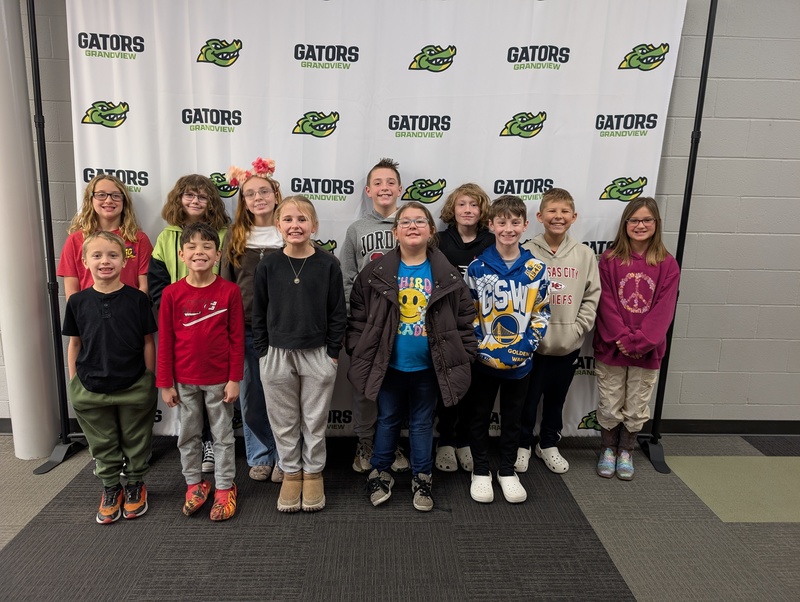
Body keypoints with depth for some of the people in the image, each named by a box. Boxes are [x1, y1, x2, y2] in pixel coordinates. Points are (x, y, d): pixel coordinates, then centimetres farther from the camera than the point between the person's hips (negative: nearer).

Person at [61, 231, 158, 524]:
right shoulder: (77, 302, -2)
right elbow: (74, 344, 6)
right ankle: (110, 488, 35)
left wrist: (149, 381, -2)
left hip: (134, 388, -2)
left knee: (136, 442, 13)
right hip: (90, 389, 2)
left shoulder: (137, 299, -8)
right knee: (102, 445, 16)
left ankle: (135, 485, 34)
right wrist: (74, 382, 6)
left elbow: (148, 342, -3)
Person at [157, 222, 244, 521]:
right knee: (188, 435, 16)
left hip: (219, 379, -2)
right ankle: (194, 483, 35)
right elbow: (165, 341, -1)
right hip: (184, 381, 2)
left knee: (223, 435, 11)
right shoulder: (172, 294, -5)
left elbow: (237, 338, -6)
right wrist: (165, 383, -1)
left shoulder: (230, 291, -9)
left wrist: (235, 379, -7)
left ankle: (225, 487, 27)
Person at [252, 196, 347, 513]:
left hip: (318, 355, -1)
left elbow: (338, 313, -2)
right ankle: (291, 473, 31)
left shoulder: (328, 264, -6)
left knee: (315, 421, 11)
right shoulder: (268, 265, -2)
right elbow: (258, 314, 4)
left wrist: (333, 353, -4)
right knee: (284, 422, 13)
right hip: (277, 356, 1)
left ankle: (313, 472, 30)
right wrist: (262, 353, 1)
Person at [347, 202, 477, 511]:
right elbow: (358, 316, -2)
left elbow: (465, 318, -1)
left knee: (422, 424, 16)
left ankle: (421, 478, 33)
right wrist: (358, 352, -5)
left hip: (429, 367, 0)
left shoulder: (448, 275, -5)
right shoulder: (376, 273, -6)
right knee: (387, 420, 17)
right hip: (389, 365, 0)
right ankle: (380, 473, 36)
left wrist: (465, 356, -3)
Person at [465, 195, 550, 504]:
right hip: (484, 360, -1)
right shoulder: (477, 267, -6)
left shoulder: (536, 268, -2)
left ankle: (508, 471, 33)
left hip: (520, 361, 1)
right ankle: (481, 471, 30)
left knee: (513, 418, 16)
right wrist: (483, 349, -14)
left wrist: (525, 347, -11)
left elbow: (541, 314, 1)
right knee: (481, 416, 12)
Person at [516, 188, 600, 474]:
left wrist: (576, 330, -8)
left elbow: (592, 297, 1)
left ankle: (548, 444, 38)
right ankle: (522, 444, 32)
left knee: (556, 399, 19)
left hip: (568, 345, 3)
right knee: (527, 399, 11)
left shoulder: (585, 254, 0)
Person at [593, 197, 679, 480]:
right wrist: (622, 338, -16)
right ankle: (608, 449, 32)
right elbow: (606, 303, -7)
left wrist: (640, 341, -17)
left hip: (647, 351, 1)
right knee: (610, 407, 9)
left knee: (637, 409, 12)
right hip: (611, 348, -1)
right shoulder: (610, 260, -4)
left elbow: (664, 308, -8)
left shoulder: (667, 264, -2)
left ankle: (626, 451, 34)